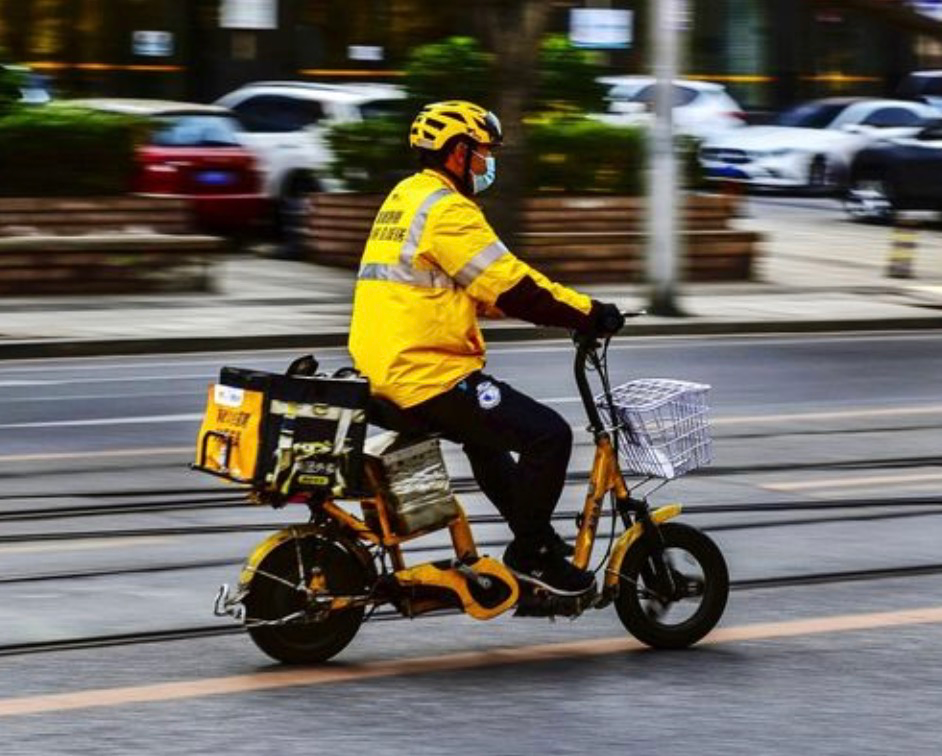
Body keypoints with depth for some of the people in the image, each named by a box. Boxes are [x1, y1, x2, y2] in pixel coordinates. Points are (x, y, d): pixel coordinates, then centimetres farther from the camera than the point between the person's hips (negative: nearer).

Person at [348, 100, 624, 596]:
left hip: (382, 371, 11)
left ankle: (535, 535, 40)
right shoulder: (446, 210, -14)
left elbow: (476, 286, 24)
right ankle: (530, 552, -2)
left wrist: (569, 311, 20)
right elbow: (509, 286, -19)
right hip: (428, 375, -11)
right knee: (548, 435, -11)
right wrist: (589, 314, -11)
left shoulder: (405, 199, 18)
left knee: (487, 430, 33)